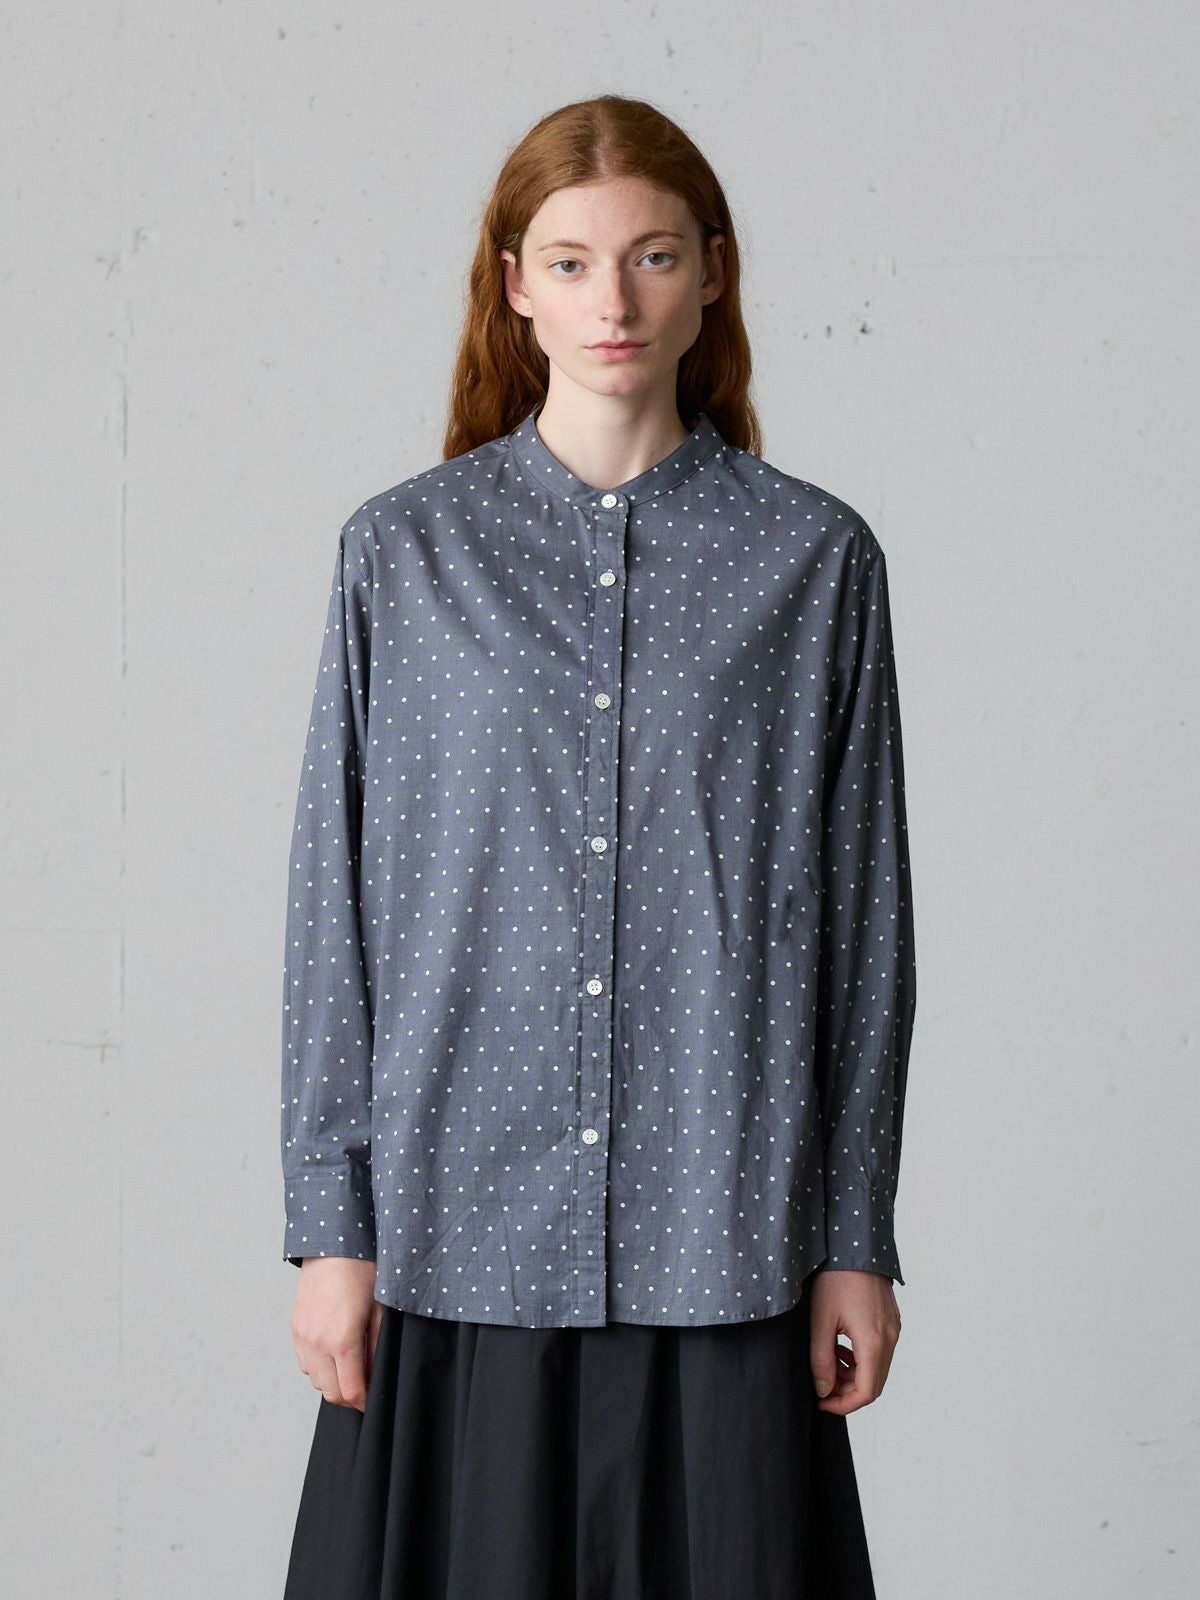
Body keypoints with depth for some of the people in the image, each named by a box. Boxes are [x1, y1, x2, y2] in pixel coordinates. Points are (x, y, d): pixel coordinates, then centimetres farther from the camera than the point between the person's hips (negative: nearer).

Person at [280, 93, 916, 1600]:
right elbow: (334, 901, 4)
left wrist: (856, 1240, 1)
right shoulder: (403, 551, 3)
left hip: (719, 1240, 0)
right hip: (458, 1227, 0)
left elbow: (860, 913, 4)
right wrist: (328, 1224, -1)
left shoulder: (815, 558, 3)